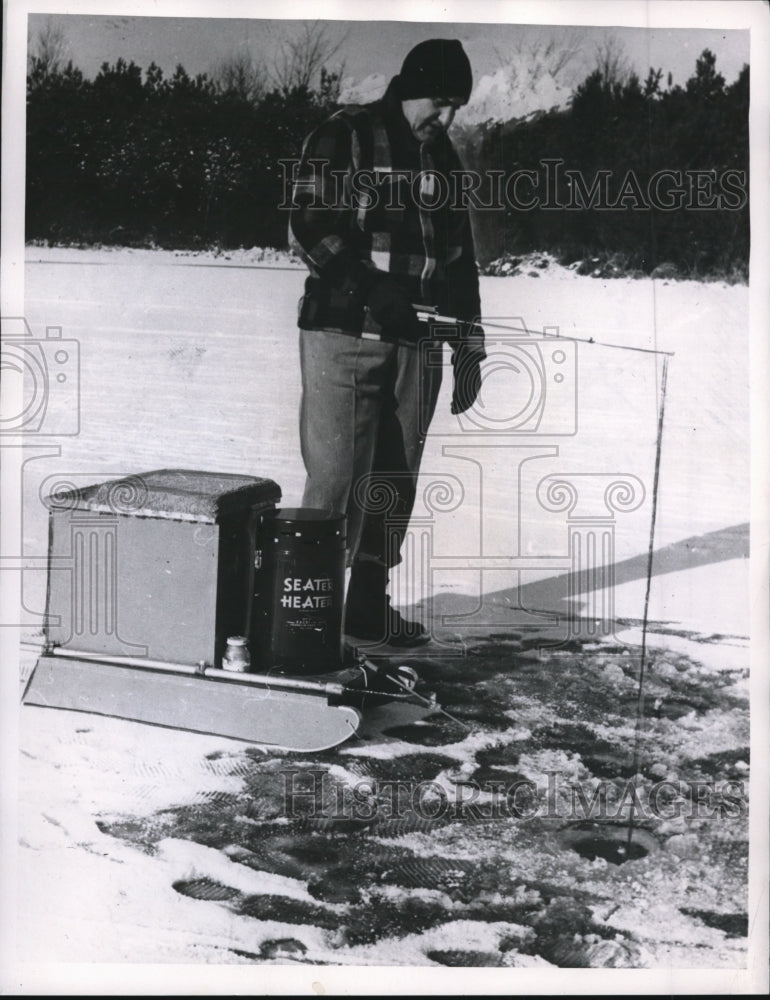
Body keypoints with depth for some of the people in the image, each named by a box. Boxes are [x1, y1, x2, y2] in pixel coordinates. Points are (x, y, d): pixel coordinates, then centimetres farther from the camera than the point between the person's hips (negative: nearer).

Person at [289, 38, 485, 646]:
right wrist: (368, 287, -18)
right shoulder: (344, 138, 0)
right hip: (344, 334, -6)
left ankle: (369, 602, 17)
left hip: (415, 343, 6)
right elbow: (309, 226, -8)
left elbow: (460, 255, 20)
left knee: (396, 478, 6)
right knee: (337, 475, -10)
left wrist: (470, 342, 14)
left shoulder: (442, 159, 17)